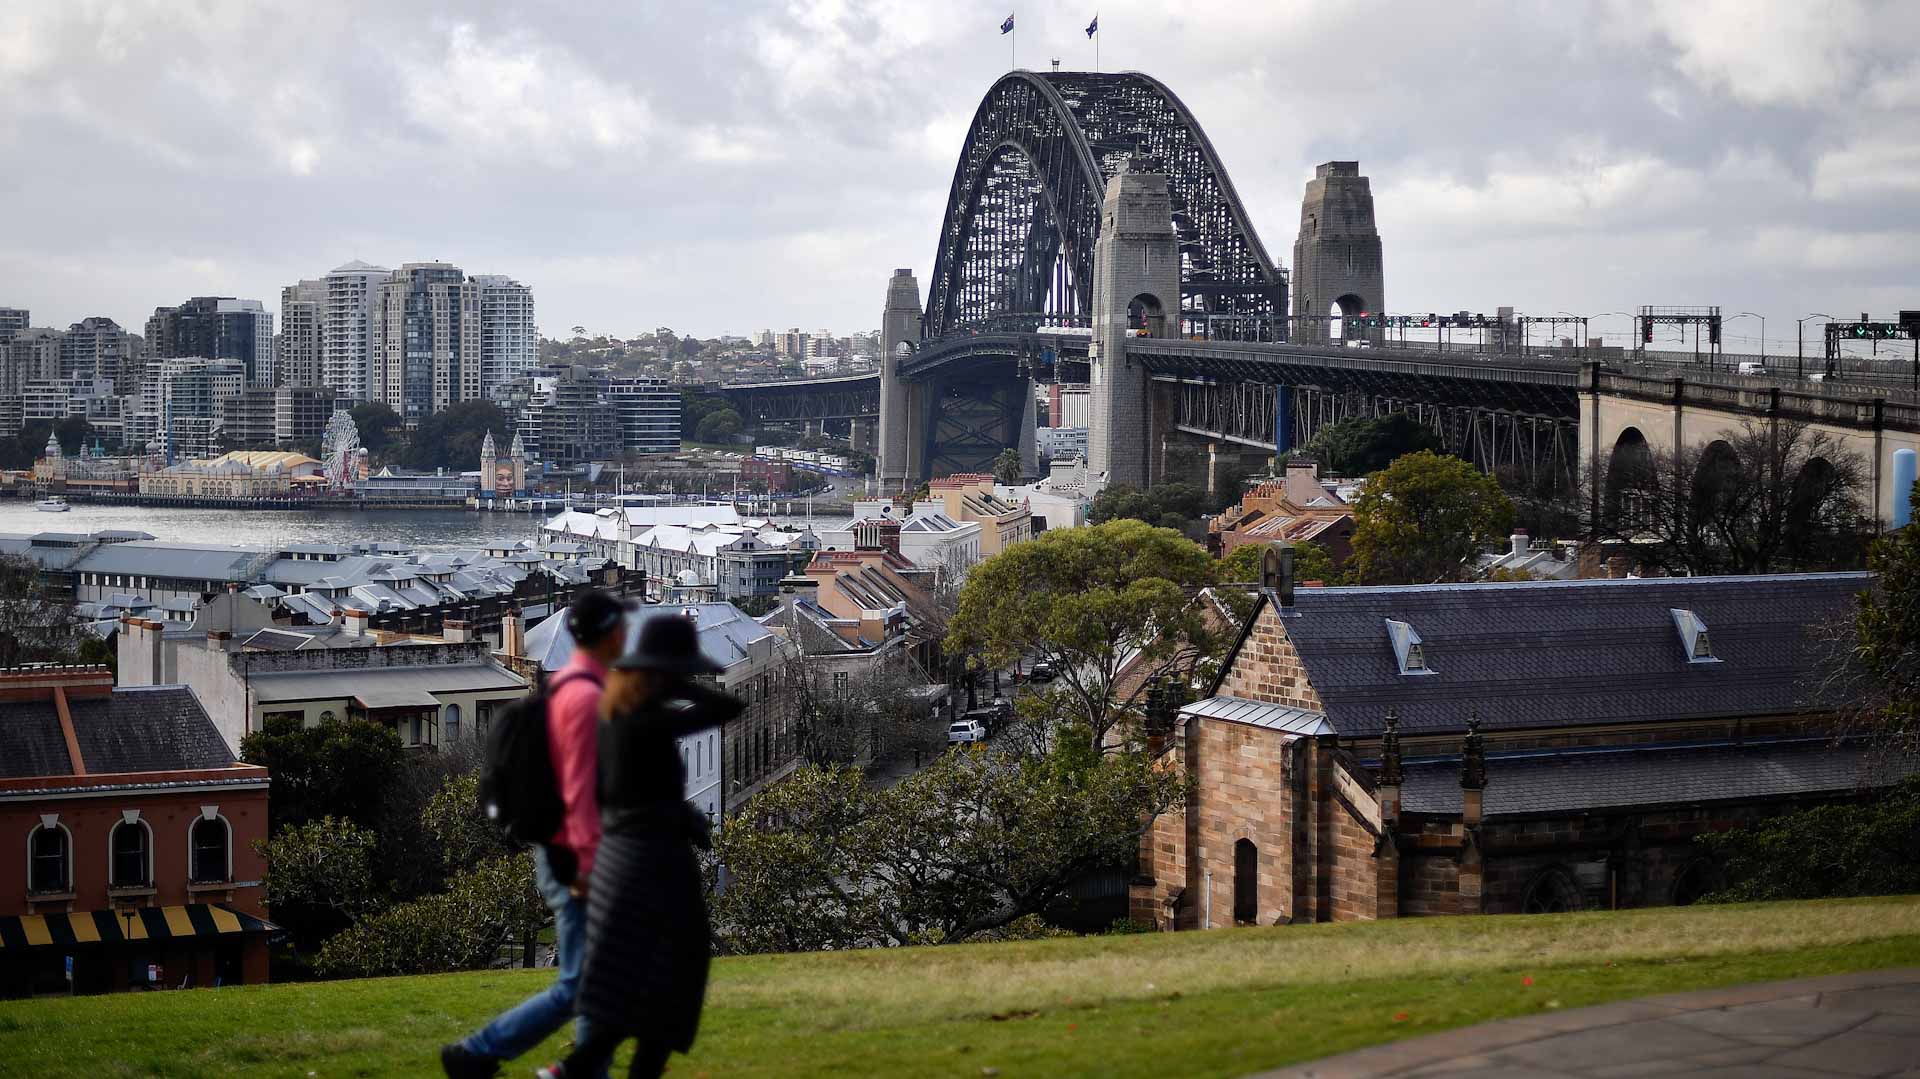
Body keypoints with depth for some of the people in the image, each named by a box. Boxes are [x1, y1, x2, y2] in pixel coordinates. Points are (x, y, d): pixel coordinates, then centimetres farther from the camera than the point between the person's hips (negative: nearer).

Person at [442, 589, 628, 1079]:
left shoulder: (563, 688, 12)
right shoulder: (587, 696, -20)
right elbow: (579, 792, -24)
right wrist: (590, 868, -25)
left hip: (562, 855, 10)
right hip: (576, 860, -10)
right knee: (576, 988, -6)